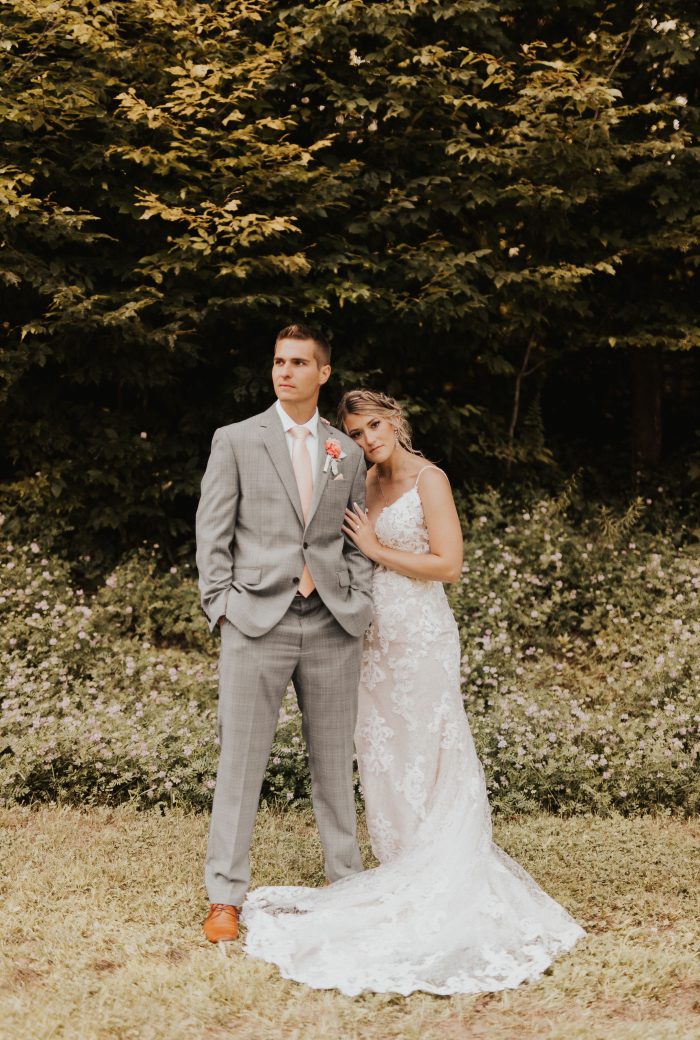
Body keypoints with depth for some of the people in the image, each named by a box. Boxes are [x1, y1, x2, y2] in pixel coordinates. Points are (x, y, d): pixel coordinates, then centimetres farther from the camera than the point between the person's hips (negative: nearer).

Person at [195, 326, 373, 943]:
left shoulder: (347, 453, 13)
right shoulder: (236, 441, 5)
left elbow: (357, 542, 15)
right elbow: (213, 533, 2)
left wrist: (359, 605, 2)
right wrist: (221, 609, -4)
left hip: (332, 625, 3)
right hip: (257, 621, -2)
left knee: (335, 760, 10)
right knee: (241, 760, -1)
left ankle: (348, 880, 23)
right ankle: (225, 896, 8)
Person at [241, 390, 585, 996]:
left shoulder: (428, 479, -9)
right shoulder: (370, 481, 12)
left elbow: (448, 564, -16)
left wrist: (377, 549, -11)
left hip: (422, 637, -7)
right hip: (379, 636, 7)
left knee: (427, 757, -2)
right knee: (382, 755, 8)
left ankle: (444, 886, 7)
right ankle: (404, 872, 19)